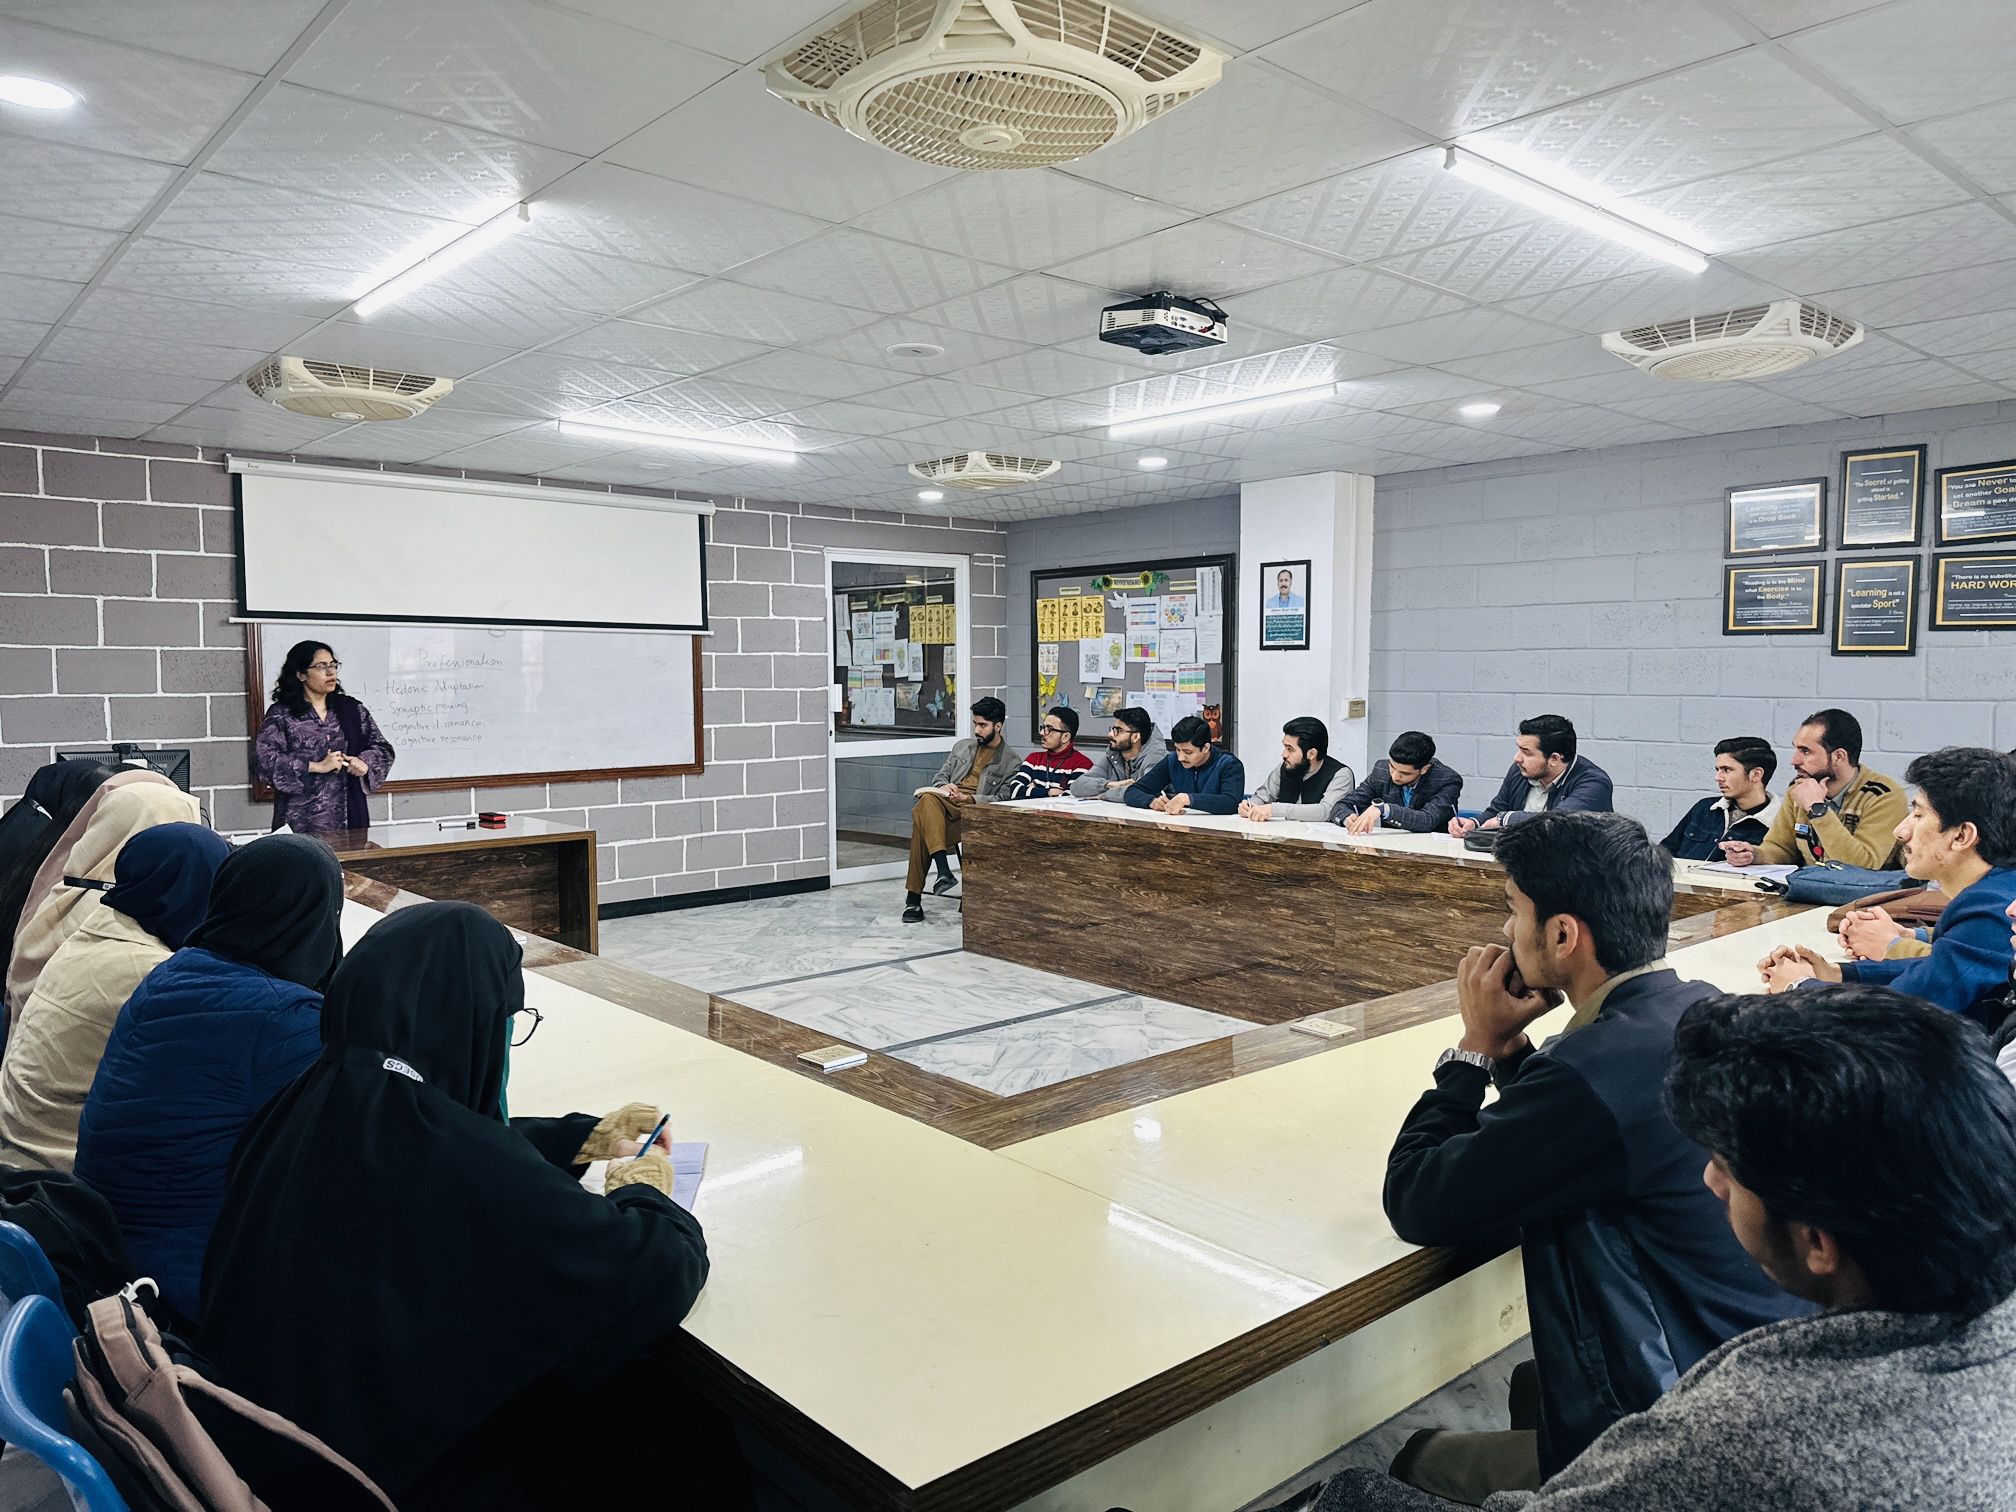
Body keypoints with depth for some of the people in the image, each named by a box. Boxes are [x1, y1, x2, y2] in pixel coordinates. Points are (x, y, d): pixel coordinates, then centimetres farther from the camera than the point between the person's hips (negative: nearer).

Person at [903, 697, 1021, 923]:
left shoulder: (1011, 762, 10)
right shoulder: (962, 746, 29)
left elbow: (1002, 800, -1)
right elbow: (940, 775, 26)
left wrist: (967, 798, -14)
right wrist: (943, 786, -1)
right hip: (945, 804, 4)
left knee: (922, 823, -35)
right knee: (927, 799, -37)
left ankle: (914, 897, -32)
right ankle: (943, 869, -48)